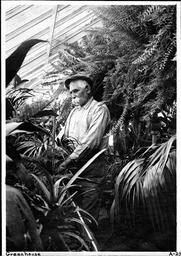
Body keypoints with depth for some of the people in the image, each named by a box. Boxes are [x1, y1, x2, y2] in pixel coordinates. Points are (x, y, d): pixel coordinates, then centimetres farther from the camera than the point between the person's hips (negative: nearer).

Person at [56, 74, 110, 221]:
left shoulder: (99, 109, -4)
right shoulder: (75, 111, 22)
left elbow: (91, 140, -16)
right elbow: (63, 134, 18)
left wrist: (69, 160, -20)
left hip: (91, 165, -7)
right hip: (74, 165, 7)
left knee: (88, 212, -5)